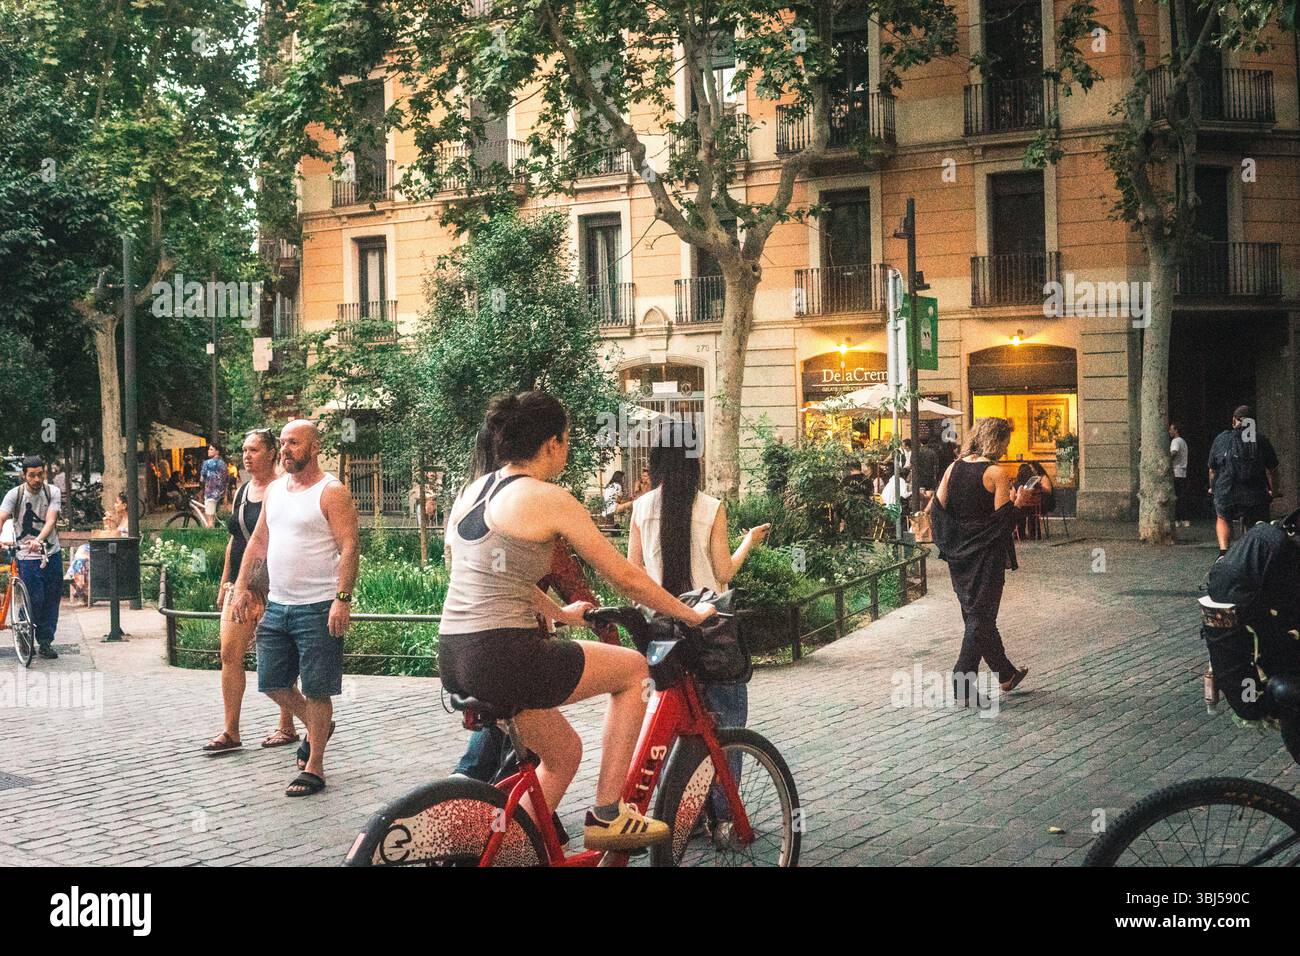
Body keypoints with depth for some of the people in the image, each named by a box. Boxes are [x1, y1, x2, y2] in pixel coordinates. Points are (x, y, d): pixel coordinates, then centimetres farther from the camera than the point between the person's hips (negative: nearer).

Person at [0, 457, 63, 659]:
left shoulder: (53, 492, -4)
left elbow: (50, 520, -16)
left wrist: (39, 539, -35)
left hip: (52, 554, 3)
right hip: (27, 557, -2)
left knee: (52, 599, 6)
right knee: (35, 600, -8)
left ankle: (46, 642, 16)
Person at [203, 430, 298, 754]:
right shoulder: (242, 491, 14)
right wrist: (225, 582, 19)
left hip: (271, 585, -7)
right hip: (240, 583, 7)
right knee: (229, 654, 0)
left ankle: (287, 726, 17)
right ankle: (231, 732, 5)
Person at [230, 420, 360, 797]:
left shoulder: (332, 493, -10)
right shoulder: (274, 490, 13)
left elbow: (349, 547, -16)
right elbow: (258, 542, 19)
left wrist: (342, 599, -24)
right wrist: (242, 588, 11)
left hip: (318, 609, -7)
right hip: (276, 606, 8)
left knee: (316, 690, -1)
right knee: (272, 682, 12)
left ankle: (314, 769, 9)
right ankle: (317, 729, 36)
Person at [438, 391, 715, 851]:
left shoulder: (472, 492, 16)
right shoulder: (548, 498, -8)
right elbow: (625, 577, -2)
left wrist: (561, 614, 39)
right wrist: (690, 615, 11)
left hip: (453, 658, 8)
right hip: (502, 655, -8)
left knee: (563, 751, 25)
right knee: (634, 668, 12)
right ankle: (606, 814, 13)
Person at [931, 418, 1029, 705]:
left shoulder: (953, 468, 3)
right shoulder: (997, 473, -14)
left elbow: (937, 507, 3)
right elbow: (1003, 517, -18)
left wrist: (949, 542, 9)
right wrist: (1015, 502, 1)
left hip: (959, 555, 7)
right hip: (986, 555, -6)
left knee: (977, 614, 18)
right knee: (981, 619, 1)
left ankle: (1006, 673, 34)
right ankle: (962, 689, -2)